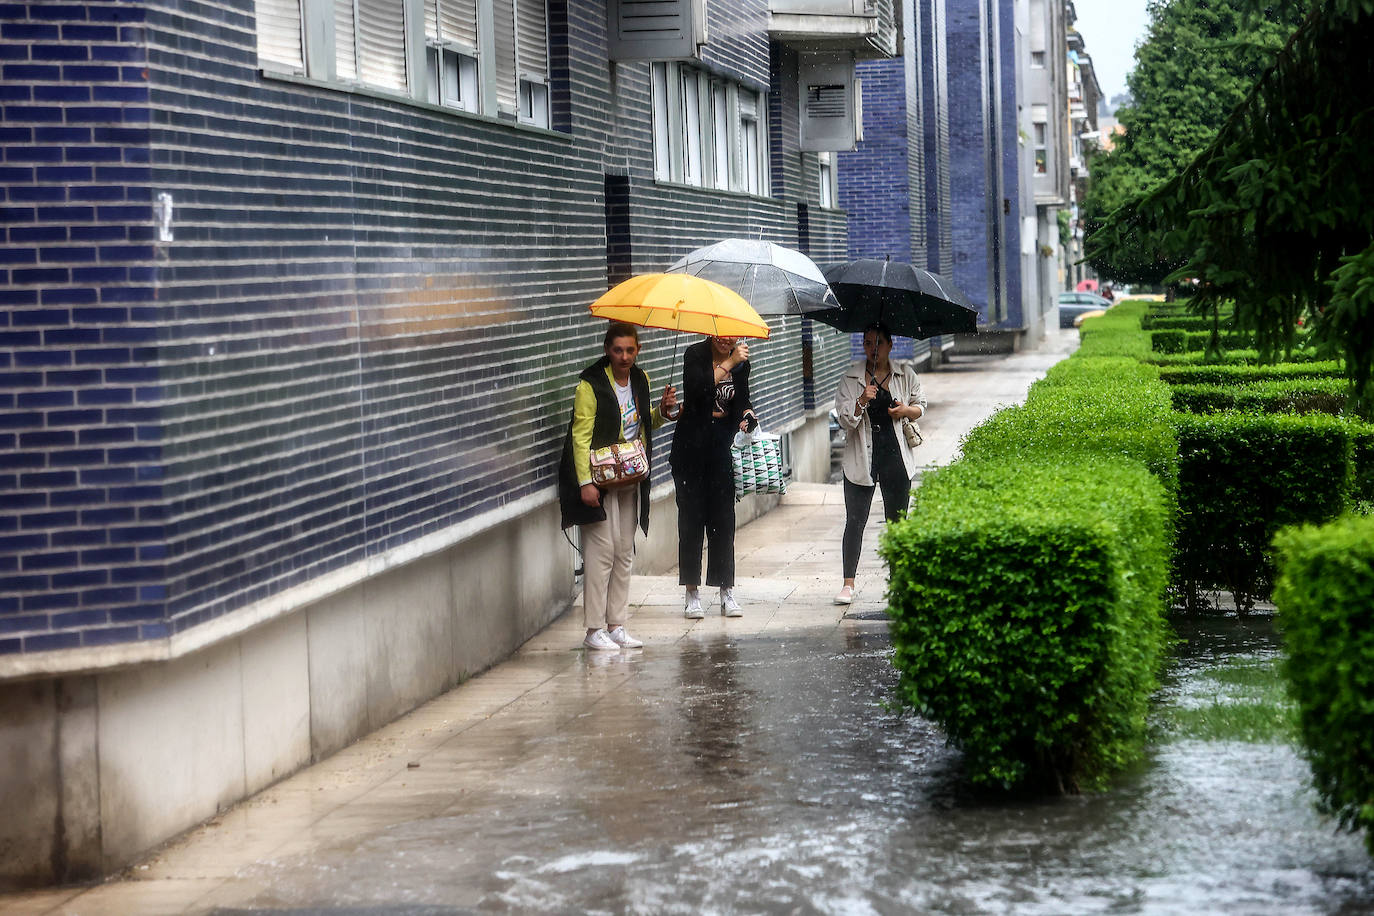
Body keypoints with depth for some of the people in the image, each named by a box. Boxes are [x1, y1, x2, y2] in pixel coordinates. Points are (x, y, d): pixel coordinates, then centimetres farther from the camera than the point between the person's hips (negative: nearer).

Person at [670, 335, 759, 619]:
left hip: (723, 446, 3)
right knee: (691, 516, 0)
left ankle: (727, 591, 9)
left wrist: (748, 413, 1)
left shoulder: (741, 363, 6)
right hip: (692, 446, -3)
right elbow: (698, 389, -25)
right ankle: (691, 594, 6)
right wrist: (728, 364, -25)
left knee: (723, 518, 3)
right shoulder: (695, 355, -7)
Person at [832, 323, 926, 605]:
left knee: (897, 522, 7)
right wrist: (861, 401, -23)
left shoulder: (905, 374, 5)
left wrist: (907, 410, -7)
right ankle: (848, 584, 2)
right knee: (855, 521, -3)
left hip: (896, 456, 1)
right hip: (861, 458, -1)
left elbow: (920, 407, 15)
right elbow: (844, 418, -5)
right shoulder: (851, 378, 0)